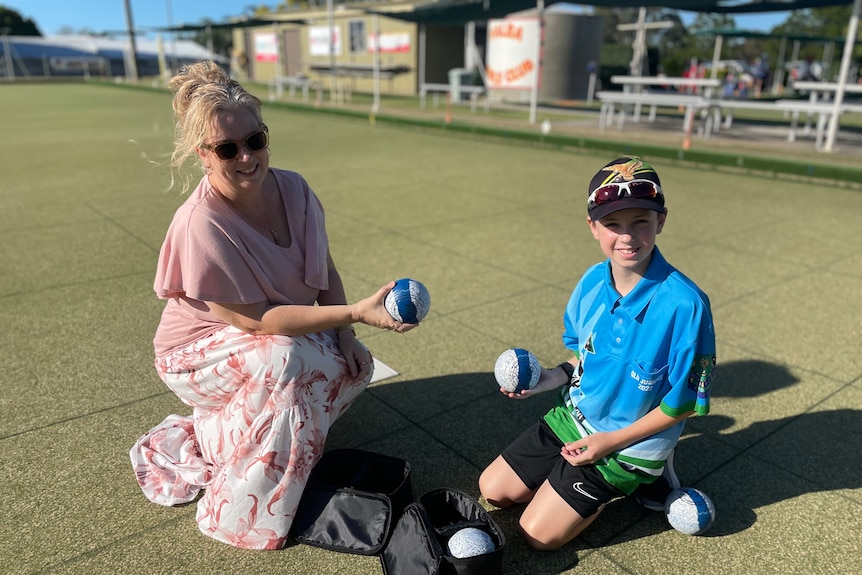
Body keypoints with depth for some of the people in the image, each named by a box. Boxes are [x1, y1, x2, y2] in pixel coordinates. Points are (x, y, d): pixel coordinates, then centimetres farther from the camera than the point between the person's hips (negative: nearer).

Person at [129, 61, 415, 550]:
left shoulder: (293, 189, -13)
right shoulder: (202, 226, -31)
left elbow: (326, 275, -3)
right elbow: (257, 319, -30)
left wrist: (345, 336, -17)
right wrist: (356, 312, -37)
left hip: (288, 332, 6)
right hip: (203, 352, -6)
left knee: (356, 366, -14)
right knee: (284, 357, -35)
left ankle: (215, 432, 4)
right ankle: (242, 516, -13)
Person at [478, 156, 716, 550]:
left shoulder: (684, 304, -28)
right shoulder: (592, 281, -10)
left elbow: (683, 402, -18)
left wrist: (611, 442, -18)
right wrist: (552, 378, -11)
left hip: (630, 442, -6)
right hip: (573, 417, 6)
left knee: (539, 533, -4)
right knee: (492, 490, 12)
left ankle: (638, 476, 12)